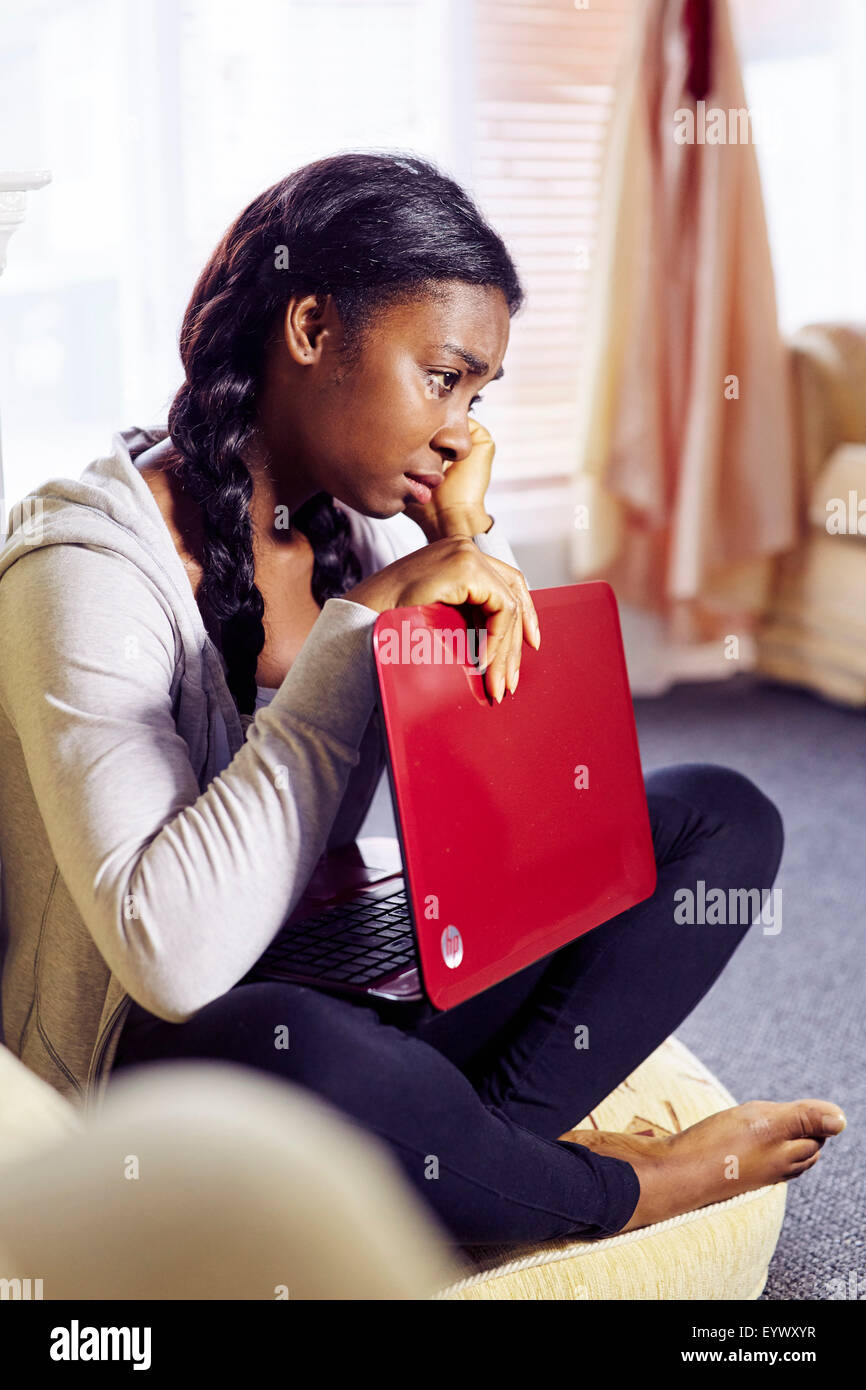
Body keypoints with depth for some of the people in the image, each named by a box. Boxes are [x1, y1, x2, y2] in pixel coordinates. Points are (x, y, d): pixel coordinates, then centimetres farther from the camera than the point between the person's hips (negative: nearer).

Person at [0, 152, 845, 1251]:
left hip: (359, 977, 7)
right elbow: (176, 957, -30)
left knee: (721, 815, -1)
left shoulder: (365, 525, 2)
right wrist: (360, 624, -28)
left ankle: (491, 1135, -18)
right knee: (303, 1054, -41)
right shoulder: (90, 568, -19)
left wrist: (473, 558, -8)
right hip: (159, 1053, -6)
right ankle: (616, 1188, -10)